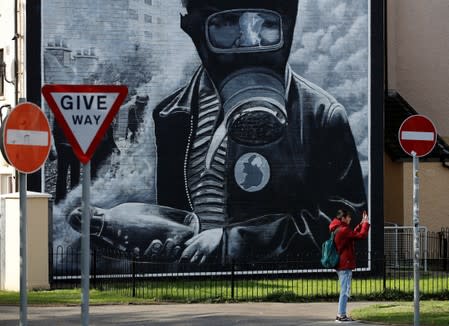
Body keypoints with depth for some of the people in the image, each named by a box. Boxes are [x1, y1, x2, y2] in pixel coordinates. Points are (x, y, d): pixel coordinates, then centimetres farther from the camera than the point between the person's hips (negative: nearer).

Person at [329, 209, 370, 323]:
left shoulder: (337, 230, 14)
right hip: (345, 265, -10)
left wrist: (362, 223, 18)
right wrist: (366, 223, -6)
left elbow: (354, 233, 23)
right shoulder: (344, 230, -17)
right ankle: (341, 315, -5)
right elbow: (361, 235, -18)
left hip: (341, 265, 10)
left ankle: (341, 314, 18)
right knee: (345, 291, -6)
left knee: (344, 291, 16)